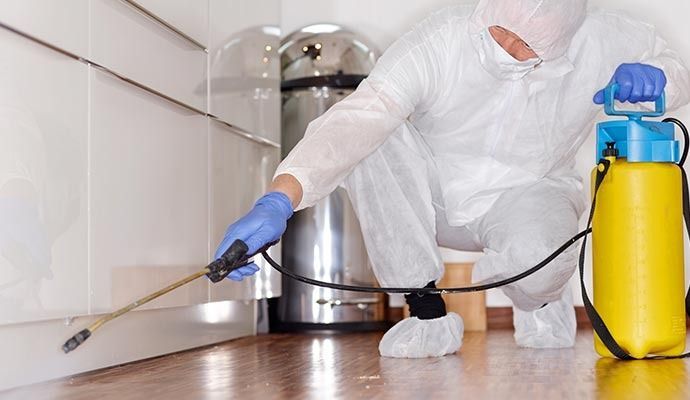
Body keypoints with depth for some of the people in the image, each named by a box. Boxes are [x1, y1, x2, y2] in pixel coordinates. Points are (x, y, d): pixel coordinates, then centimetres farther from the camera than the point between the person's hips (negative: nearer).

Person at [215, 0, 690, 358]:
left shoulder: (600, 40, -17)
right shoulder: (438, 43, -28)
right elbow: (354, 121, -40)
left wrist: (651, 75, -23)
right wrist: (279, 200, -55)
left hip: (525, 196, 0)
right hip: (432, 195, 1)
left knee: (536, 258, -38)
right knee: (371, 137, -31)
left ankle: (540, 301, 7)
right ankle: (429, 312, -15)